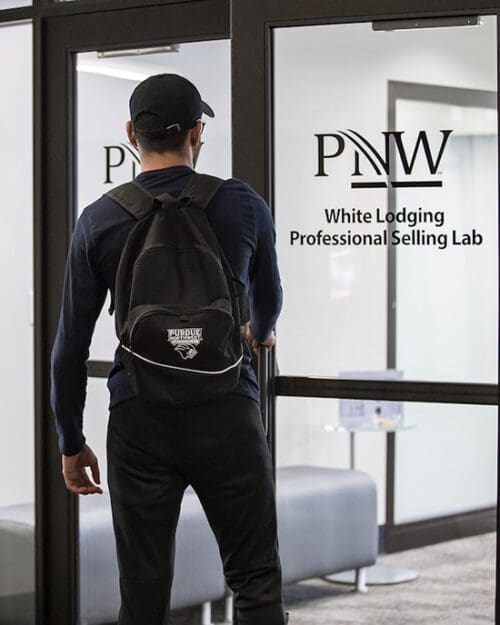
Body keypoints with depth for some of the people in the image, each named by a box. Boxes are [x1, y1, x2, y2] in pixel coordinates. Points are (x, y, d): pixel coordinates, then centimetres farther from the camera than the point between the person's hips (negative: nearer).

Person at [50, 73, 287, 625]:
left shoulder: (99, 221, 0)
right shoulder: (242, 205, 0)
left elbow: (70, 346, 2)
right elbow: (268, 297, 20)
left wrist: (70, 442, 13)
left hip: (139, 424, 1)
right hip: (225, 415, -1)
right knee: (255, 580, 6)